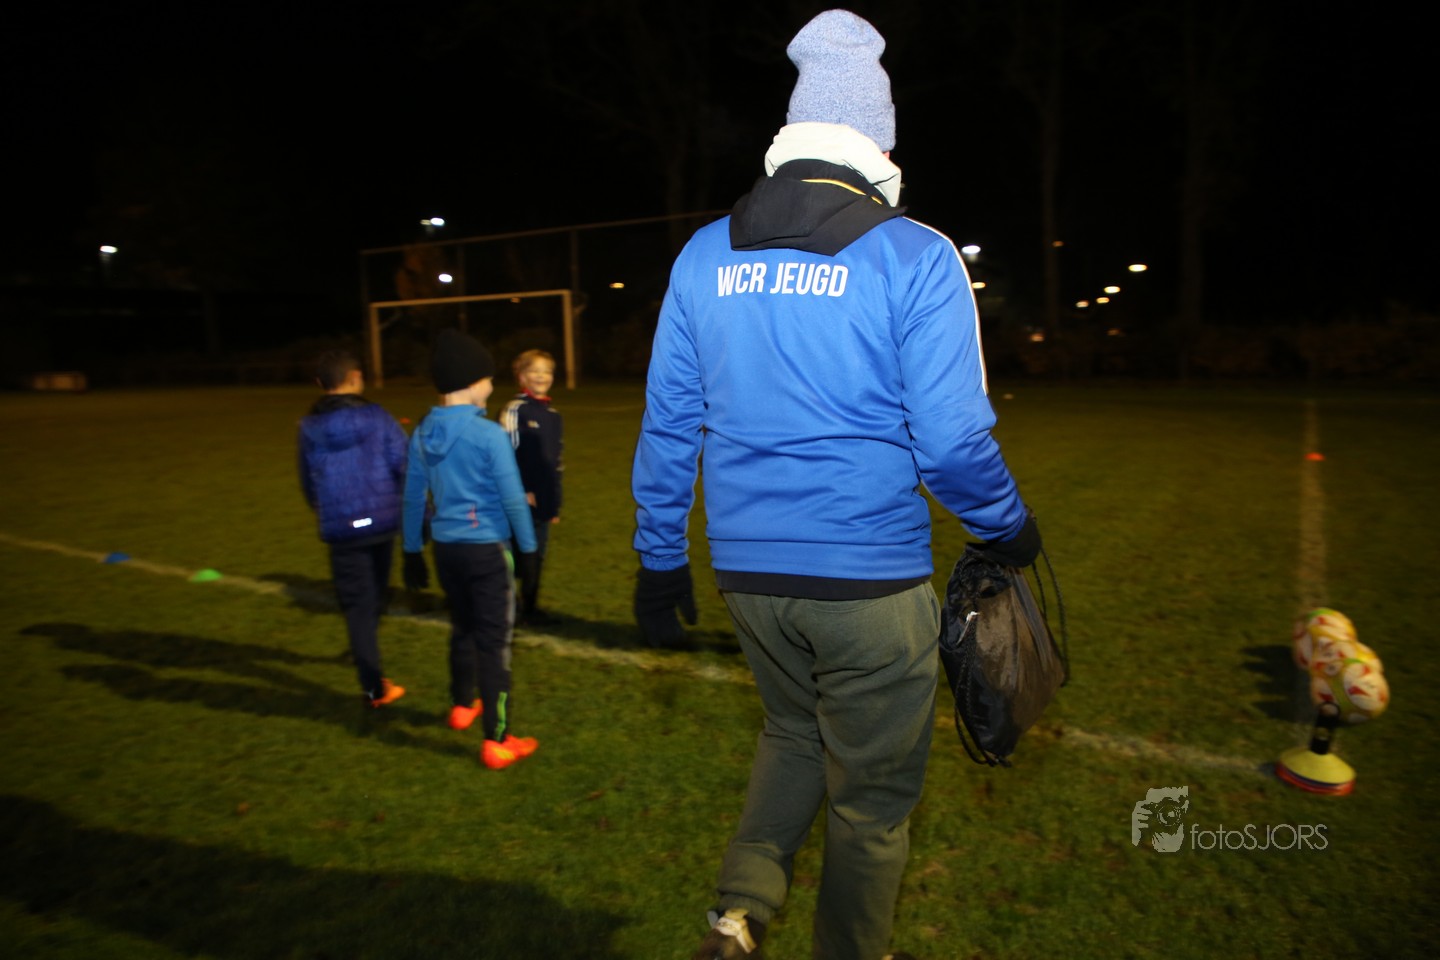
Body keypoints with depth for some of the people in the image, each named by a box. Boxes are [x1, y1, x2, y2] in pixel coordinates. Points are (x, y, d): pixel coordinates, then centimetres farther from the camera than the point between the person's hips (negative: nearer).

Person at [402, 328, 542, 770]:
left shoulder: (422, 434, 1)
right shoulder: (489, 434, -17)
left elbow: (413, 497, 9)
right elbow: (513, 497, -14)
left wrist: (413, 551, 18)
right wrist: (528, 546, -2)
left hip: (446, 547, 6)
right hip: (487, 549, -6)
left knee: (463, 627, 25)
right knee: (494, 642, 1)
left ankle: (462, 705, 43)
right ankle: (497, 742, 6)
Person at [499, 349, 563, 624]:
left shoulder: (553, 413, 13)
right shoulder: (515, 409, -8)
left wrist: (556, 503, 17)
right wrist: (519, 491, -15)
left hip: (544, 501, 6)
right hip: (523, 499, -6)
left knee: (537, 555, 12)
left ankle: (530, 607, 23)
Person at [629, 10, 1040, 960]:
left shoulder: (705, 256, 4)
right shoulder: (914, 257, -9)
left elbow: (668, 426, 6)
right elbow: (953, 440, -12)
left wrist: (660, 557, 15)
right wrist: (1010, 528, 7)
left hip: (748, 571, 5)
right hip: (871, 578, -4)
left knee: (794, 731, 30)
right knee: (874, 789, 17)